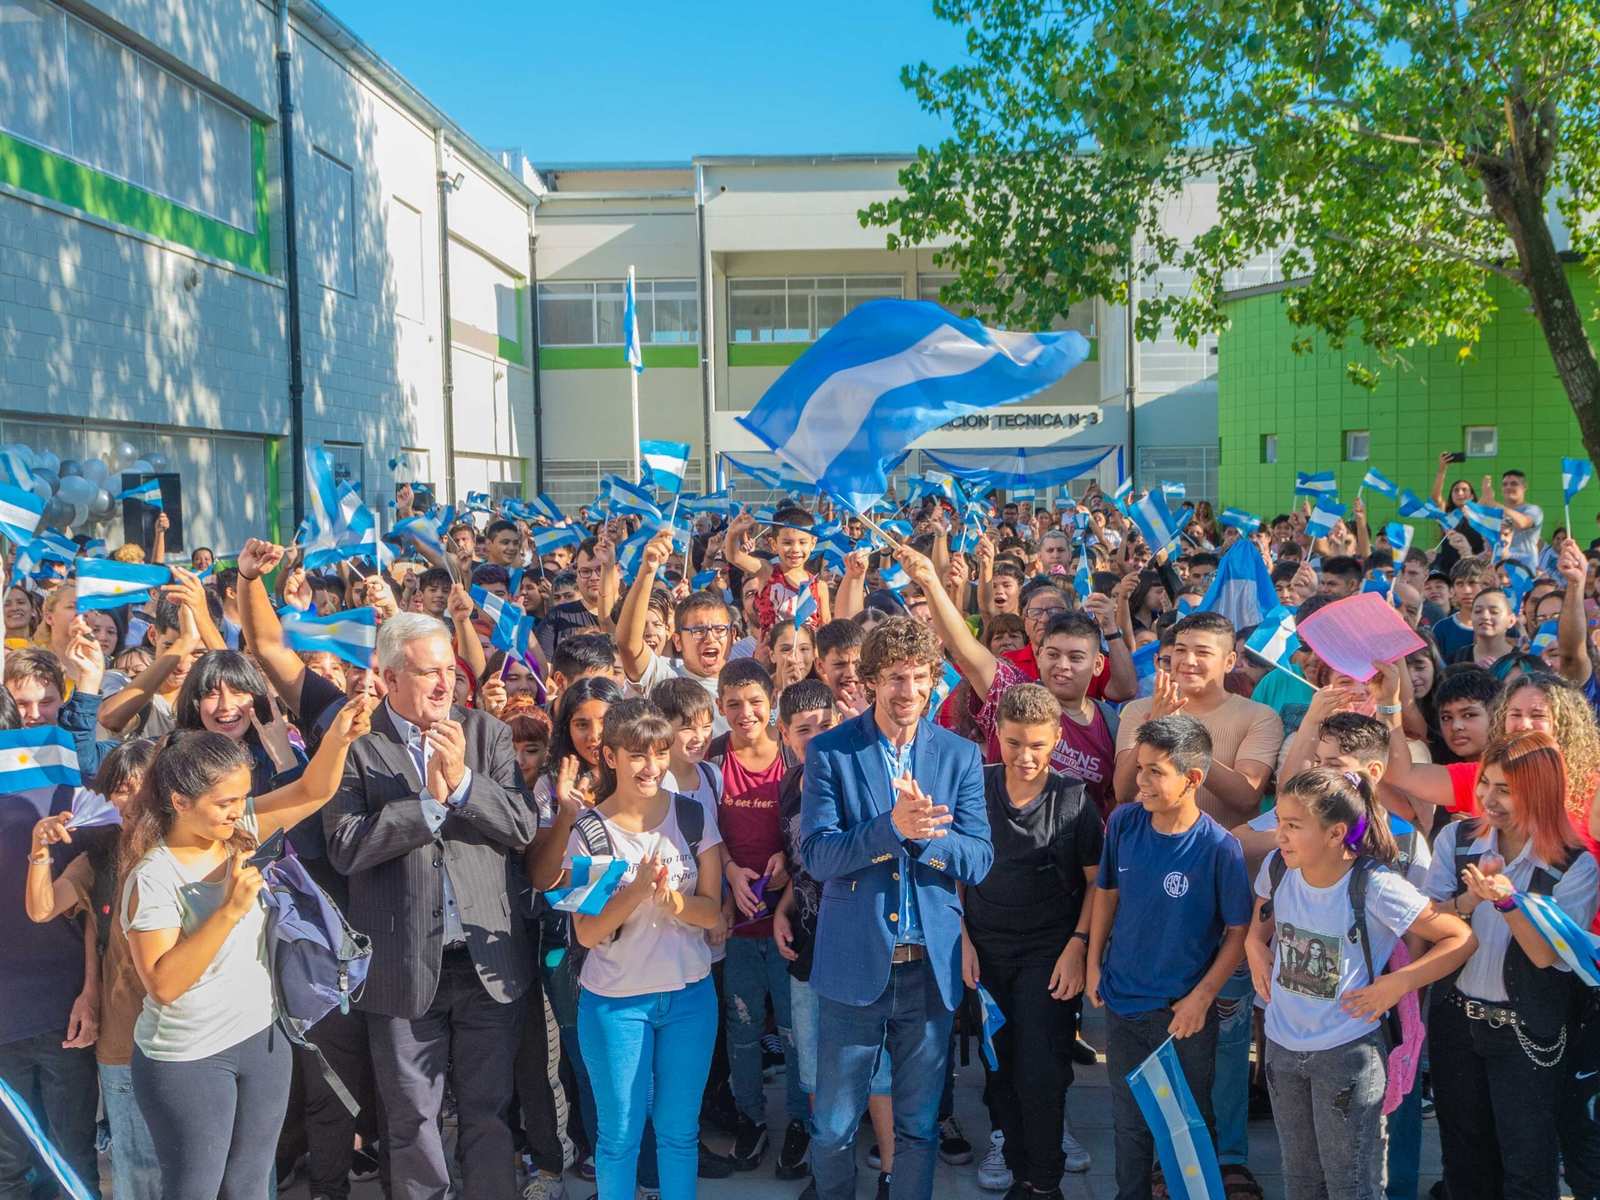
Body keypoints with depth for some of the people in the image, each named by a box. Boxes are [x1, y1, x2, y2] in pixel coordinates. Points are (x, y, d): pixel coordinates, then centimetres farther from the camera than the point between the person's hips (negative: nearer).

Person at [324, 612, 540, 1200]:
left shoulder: (487, 732, 3)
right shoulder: (356, 744, -4)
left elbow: (523, 826, -5)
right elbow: (345, 848, -13)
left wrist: (462, 781, -17)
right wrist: (428, 800, -17)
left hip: (488, 957, 1)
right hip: (403, 965, -1)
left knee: (489, 1109, 13)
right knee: (412, 1118, 14)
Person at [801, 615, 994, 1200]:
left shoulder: (960, 755, 3)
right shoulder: (830, 751, -4)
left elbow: (978, 862, -3)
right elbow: (817, 855, -13)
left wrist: (925, 833, -21)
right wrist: (892, 828, -27)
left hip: (932, 965, 2)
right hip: (855, 961, -2)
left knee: (919, 1126, 15)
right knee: (834, 1128, 10)